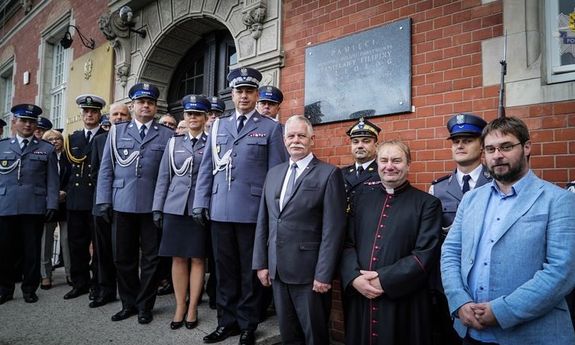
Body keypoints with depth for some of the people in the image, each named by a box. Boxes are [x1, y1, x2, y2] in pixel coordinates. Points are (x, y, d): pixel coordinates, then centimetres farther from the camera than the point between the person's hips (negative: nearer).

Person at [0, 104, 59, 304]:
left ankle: (29, 288, 17)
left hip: (34, 208, -1)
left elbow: (52, 180, 4)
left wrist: (52, 204, -5)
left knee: (32, 250, 5)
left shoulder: (47, 149, 9)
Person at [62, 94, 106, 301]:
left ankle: (97, 285, 14)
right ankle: (80, 283, 22)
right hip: (76, 198, 5)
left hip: (98, 198, -5)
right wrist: (65, 189, 8)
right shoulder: (73, 138, 17)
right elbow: (69, 165, 16)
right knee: (76, 243, 9)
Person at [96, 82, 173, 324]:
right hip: (122, 204, 2)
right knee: (123, 256, 11)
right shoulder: (117, 131, 11)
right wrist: (104, 200, 0)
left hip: (154, 205, -2)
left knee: (151, 257, 6)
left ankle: (145, 306, 21)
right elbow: (106, 168, 7)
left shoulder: (167, 135, 5)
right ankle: (129, 303, 28)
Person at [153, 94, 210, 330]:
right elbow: (163, 177, 10)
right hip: (175, 207, 3)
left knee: (197, 259, 5)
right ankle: (180, 308, 21)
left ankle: (193, 309, 18)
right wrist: (157, 208, 5)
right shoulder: (173, 142, 10)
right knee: (178, 258, 7)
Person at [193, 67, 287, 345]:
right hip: (220, 210, 4)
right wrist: (201, 202, 5)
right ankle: (227, 321, 29)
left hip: (253, 211, -3)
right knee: (225, 270, 13)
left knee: (250, 271, 8)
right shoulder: (218, 126, 13)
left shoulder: (271, 128, 2)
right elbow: (206, 168, 12)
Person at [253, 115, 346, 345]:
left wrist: (324, 274, -15)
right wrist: (261, 263, 7)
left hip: (309, 272, -5)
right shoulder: (274, 173, 11)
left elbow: (333, 229, -12)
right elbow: (263, 221, 11)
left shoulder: (329, 174, -8)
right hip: (277, 270, 5)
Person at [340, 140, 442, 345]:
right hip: (359, 298, 3)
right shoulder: (362, 197, 8)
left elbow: (426, 254, -10)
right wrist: (355, 278, -10)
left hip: (403, 302, -3)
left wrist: (384, 280, -15)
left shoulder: (427, 204, -2)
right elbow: (347, 243, 5)